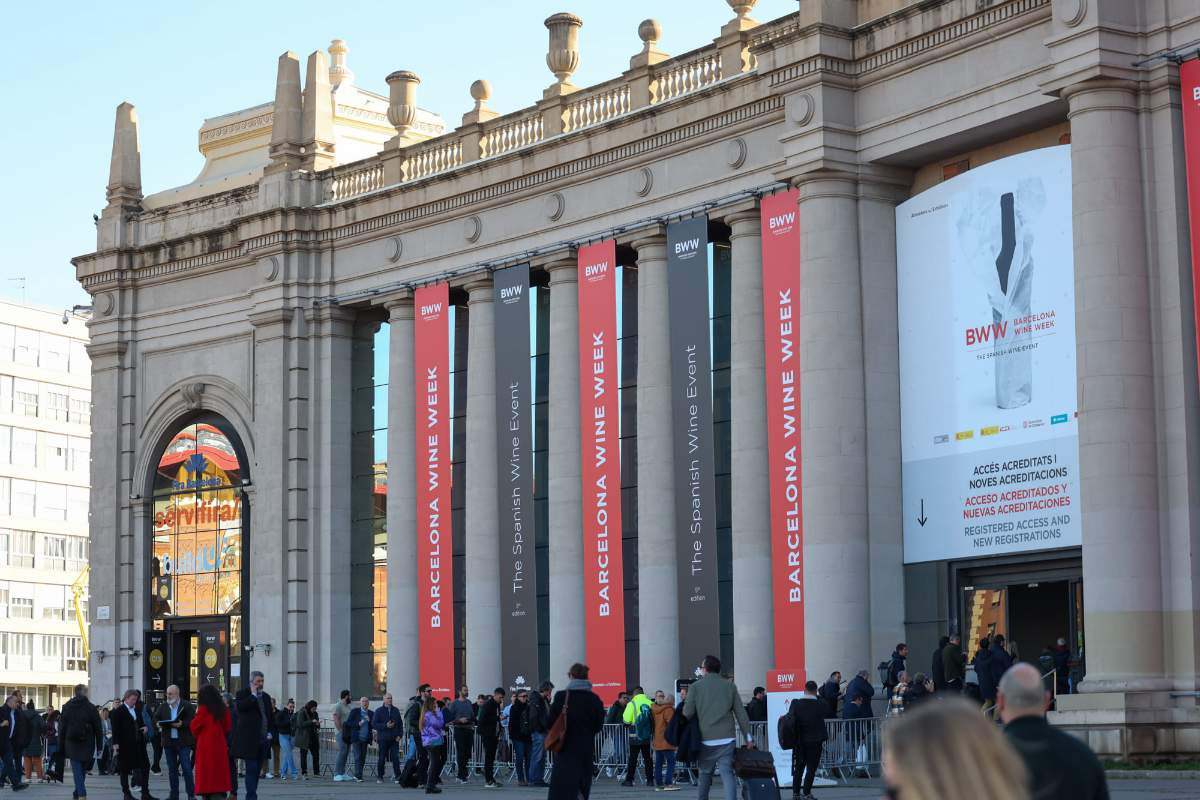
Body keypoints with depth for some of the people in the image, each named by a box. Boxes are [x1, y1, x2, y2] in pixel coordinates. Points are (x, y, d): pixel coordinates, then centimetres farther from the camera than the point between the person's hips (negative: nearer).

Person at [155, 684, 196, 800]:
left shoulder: (187, 706, -2)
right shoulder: (162, 707, 11)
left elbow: (192, 721, -9)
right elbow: (155, 719, 11)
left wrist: (182, 724, -24)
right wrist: (158, 724, -11)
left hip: (183, 742, -4)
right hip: (168, 742, 4)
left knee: (186, 768, -7)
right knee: (172, 769, 8)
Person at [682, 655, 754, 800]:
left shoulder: (695, 687, 1)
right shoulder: (730, 686, 6)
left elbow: (687, 713, -4)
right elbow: (740, 713, 5)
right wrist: (748, 736, 9)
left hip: (705, 738, 0)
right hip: (726, 738, 0)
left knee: (705, 773, 16)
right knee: (727, 773, -5)